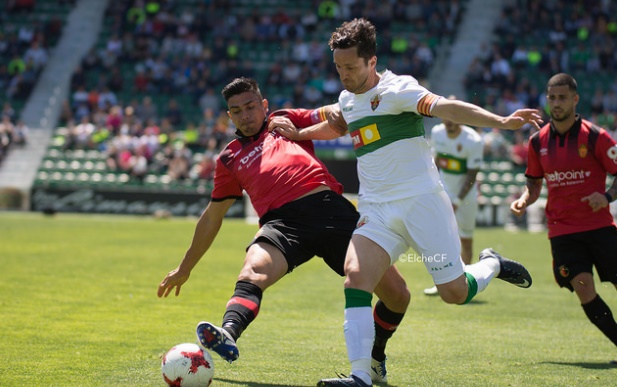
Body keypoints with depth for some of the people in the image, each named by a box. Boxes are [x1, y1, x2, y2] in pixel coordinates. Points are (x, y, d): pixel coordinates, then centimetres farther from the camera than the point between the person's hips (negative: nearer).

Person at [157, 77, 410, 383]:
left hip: (328, 206, 0)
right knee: (252, 273, -34)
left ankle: (375, 358, 17)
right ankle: (228, 335, -59)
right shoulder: (229, 159, 27)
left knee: (396, 293, -6)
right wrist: (184, 268, 37)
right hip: (282, 222, 0)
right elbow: (212, 217, 34)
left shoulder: (287, 120, 25)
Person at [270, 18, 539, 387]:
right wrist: (298, 133, 27)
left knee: (454, 292, -5)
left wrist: (501, 122, -41)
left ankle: (492, 265, 31)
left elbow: (446, 107, -27)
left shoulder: (396, 89, -11)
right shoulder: (347, 99, 12)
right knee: (355, 276, -19)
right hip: (376, 209, 6)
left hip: (421, 200, -5)